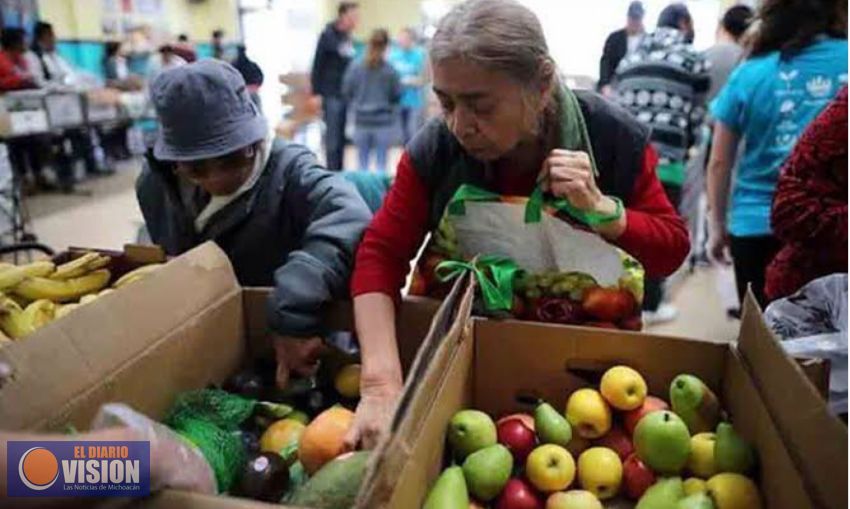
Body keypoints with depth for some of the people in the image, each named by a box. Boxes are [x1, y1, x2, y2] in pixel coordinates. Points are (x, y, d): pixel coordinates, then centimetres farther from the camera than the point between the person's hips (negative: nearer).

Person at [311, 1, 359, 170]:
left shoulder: (349, 38, 13)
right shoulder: (328, 35, -6)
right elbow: (317, 66, -8)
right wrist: (316, 93, -13)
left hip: (347, 94, 6)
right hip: (332, 94, -6)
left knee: (342, 137, 9)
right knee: (333, 137, -4)